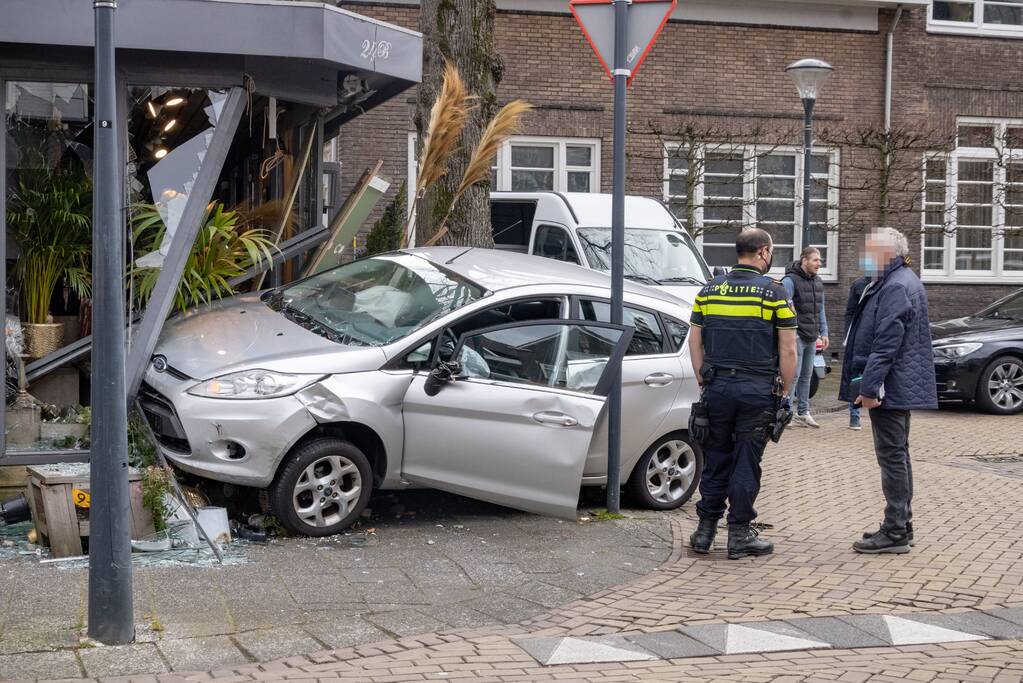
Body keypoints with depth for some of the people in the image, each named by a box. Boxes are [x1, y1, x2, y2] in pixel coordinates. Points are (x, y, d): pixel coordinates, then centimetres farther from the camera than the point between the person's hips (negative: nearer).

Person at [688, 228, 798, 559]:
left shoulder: (709, 290, 7)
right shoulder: (773, 292, -5)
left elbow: (695, 341, 8)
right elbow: (787, 350, -6)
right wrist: (786, 390, 3)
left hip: (718, 387, 4)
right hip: (757, 391, -3)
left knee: (715, 459, 12)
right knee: (746, 462, 3)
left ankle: (705, 531, 15)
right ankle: (739, 534, 9)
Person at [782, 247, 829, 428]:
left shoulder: (818, 282, 15)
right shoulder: (790, 280, -10)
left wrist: (824, 332, 15)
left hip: (812, 338, 7)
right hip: (797, 337, -7)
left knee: (806, 376, 11)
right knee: (793, 375, -7)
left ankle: (803, 413, 17)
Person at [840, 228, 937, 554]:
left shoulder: (896, 287, -17)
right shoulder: (896, 282, 17)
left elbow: (886, 344, -24)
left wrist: (870, 386, -24)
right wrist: (870, 383, 22)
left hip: (890, 388, -11)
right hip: (899, 388, 11)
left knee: (893, 456, -7)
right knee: (897, 456, 16)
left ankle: (895, 533, -3)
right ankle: (901, 526, 25)